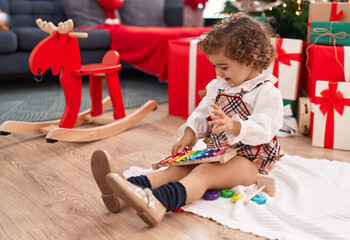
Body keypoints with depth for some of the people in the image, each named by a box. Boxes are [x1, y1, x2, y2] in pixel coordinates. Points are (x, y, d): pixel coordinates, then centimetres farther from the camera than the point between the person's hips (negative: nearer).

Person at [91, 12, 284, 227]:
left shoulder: (267, 92, -11)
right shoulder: (219, 86, 14)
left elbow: (265, 129, -23)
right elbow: (203, 112, 16)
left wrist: (234, 126, -40)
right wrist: (190, 134, -3)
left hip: (248, 160, -7)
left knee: (204, 172, -34)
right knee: (182, 167, -17)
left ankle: (156, 202, -60)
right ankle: (127, 189, -39)